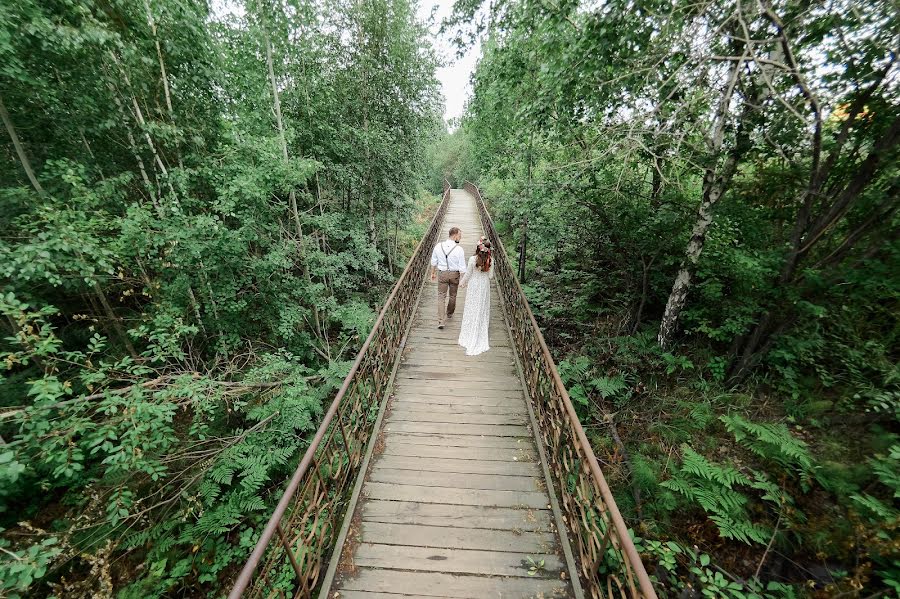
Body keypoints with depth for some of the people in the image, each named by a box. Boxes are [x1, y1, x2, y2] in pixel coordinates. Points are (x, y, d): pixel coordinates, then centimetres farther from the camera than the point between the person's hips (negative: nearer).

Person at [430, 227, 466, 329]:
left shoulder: (438, 246, -5)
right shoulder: (459, 249, -16)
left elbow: (433, 262, 5)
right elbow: (462, 267, -13)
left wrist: (433, 273, 19)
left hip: (442, 274, 2)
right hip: (454, 274, -1)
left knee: (441, 296, 5)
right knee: (453, 295, 20)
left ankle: (441, 321, -4)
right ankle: (449, 314, 41)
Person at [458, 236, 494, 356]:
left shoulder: (472, 259, -19)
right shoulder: (490, 261, -11)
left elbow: (468, 274, -10)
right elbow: (490, 276, -4)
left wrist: (462, 283, 7)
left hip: (473, 285, -2)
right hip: (485, 286, 2)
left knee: (471, 307, 11)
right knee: (482, 308, 17)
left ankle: (469, 330, 24)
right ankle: (482, 327, 31)